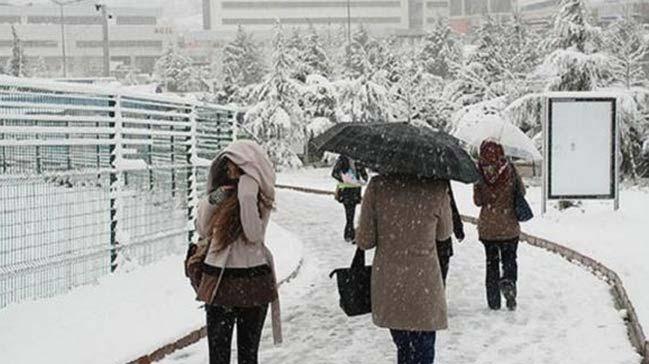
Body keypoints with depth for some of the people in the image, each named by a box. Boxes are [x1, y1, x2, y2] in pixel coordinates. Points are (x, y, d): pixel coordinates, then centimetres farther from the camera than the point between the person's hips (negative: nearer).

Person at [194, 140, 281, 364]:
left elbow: (254, 234, -19)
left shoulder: (261, 197, -5)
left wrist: (247, 196, -23)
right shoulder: (223, 191, 8)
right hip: (219, 280, 4)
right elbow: (202, 230, 10)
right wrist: (211, 201, -6)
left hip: (251, 280, -4)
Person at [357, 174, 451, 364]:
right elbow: (444, 233, 5)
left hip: (388, 286, 2)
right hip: (424, 285, -2)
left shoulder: (378, 186, -11)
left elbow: (364, 241, -6)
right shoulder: (437, 188, -12)